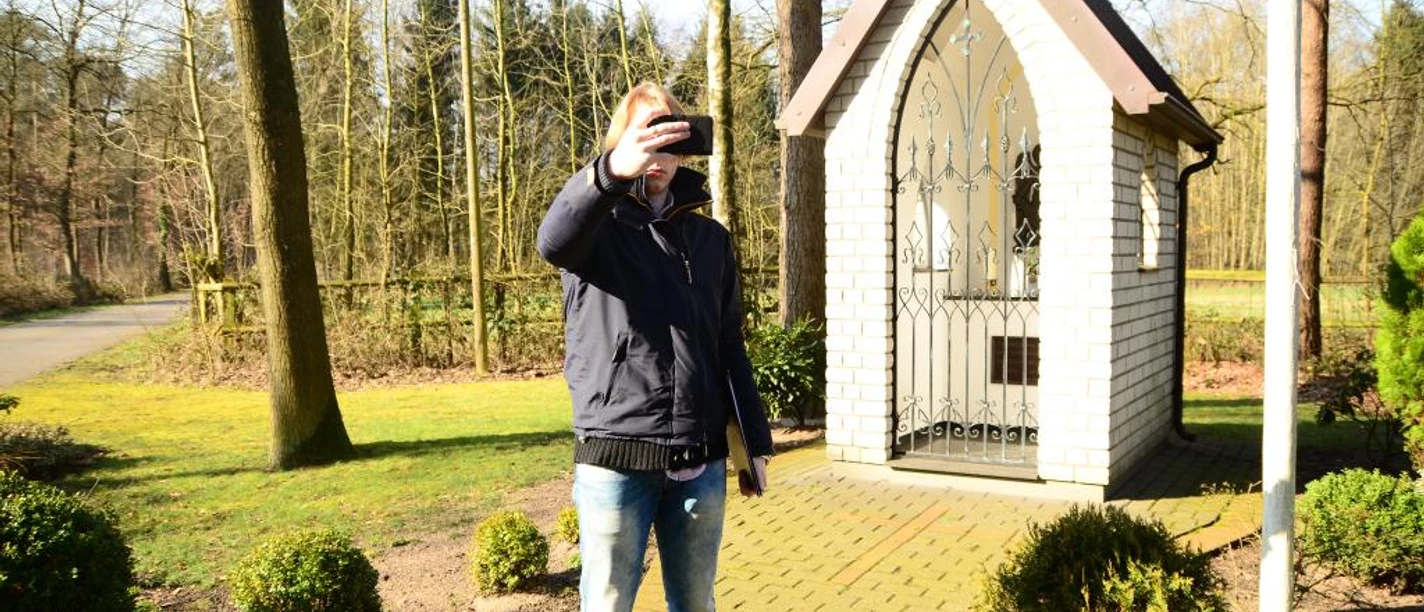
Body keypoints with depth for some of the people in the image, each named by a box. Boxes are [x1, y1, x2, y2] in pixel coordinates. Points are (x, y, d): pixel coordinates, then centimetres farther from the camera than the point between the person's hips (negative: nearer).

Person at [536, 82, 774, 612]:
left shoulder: (710, 237, 13)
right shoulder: (598, 226, 0)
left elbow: (729, 346, 15)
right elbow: (553, 241, -26)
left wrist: (755, 442, 11)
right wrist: (611, 171, -44)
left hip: (701, 464, 4)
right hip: (616, 461, -3)